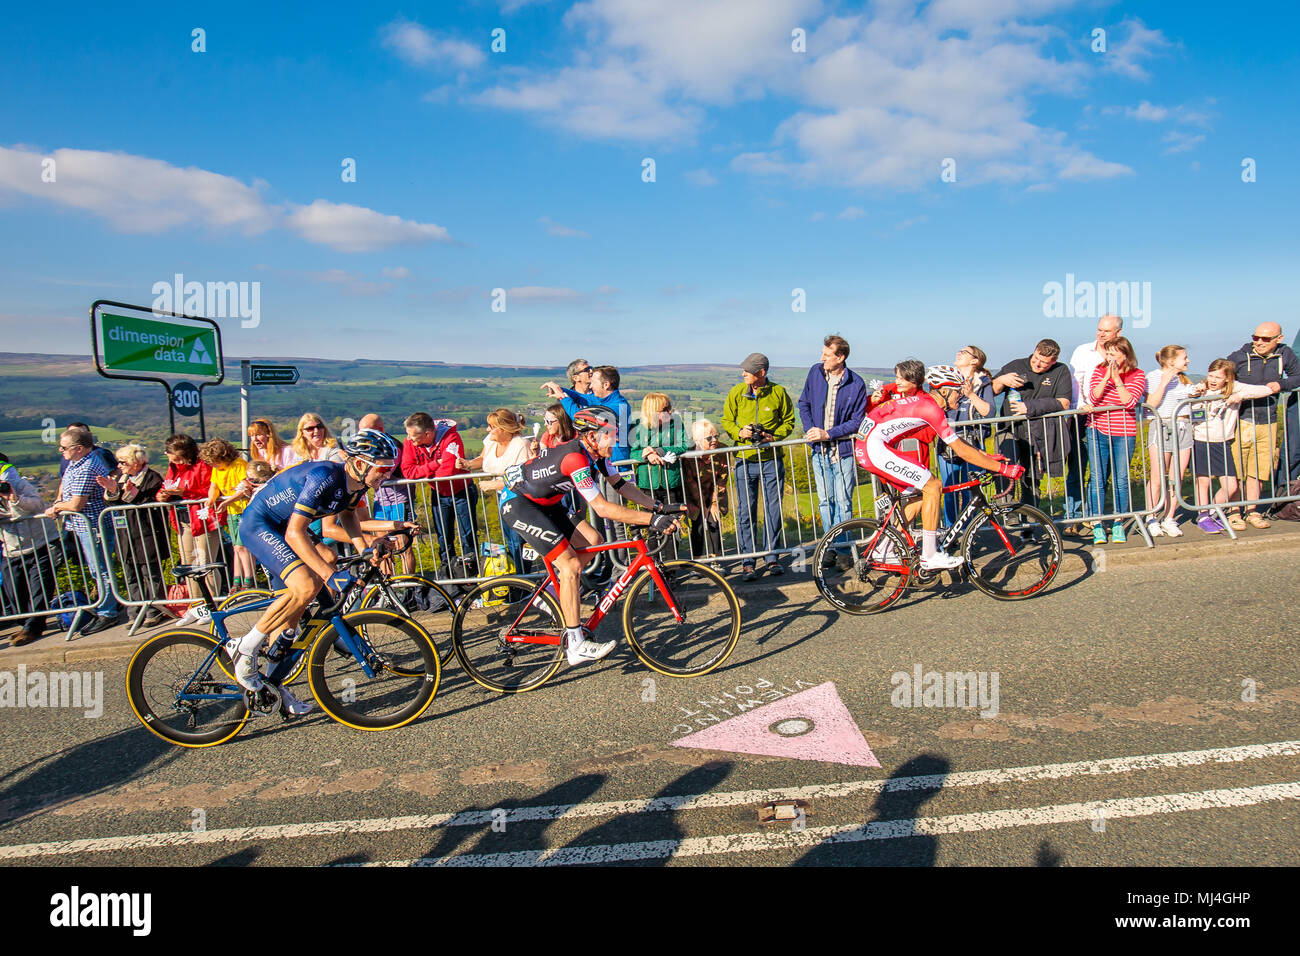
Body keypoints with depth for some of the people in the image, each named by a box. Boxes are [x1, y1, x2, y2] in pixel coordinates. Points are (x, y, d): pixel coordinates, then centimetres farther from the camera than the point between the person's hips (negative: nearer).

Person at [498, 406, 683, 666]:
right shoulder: (576, 458, -31)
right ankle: (576, 646, -13)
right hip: (517, 504, -9)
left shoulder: (595, 452, -3)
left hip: (544, 503, 9)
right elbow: (602, 508, -34)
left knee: (593, 541, 1)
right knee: (571, 564, -16)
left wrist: (659, 507, -11)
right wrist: (651, 520, -36)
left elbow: (621, 484, 0)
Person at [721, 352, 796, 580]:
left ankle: (771, 557, 18)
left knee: (774, 510, 4)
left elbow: (788, 421, 9)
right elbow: (726, 421, 10)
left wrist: (774, 436, -9)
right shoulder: (736, 393, 1)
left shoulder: (778, 392, -1)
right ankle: (748, 561, 9)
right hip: (745, 459, 0)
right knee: (746, 512, 0)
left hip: (772, 460, 0)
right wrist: (739, 432, -10)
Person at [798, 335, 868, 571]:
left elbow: (857, 420, -7)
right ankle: (830, 546, 19)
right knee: (825, 501, 9)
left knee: (843, 502, 0)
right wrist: (809, 430, -3)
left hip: (843, 449, -3)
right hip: (819, 450, 3)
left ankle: (844, 548, 12)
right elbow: (804, 404, 12)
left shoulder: (856, 384, -9)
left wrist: (828, 434, -15)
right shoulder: (815, 373, 2)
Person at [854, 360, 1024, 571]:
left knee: (921, 493, 14)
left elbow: (958, 443, 26)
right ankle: (930, 557, -2)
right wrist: (1002, 468, -3)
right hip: (876, 448, -10)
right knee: (933, 486, -7)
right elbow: (961, 450, -7)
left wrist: (988, 456, 24)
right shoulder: (930, 406, -8)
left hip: (864, 449, 10)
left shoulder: (922, 401, 19)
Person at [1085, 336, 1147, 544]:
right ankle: (1098, 525, 5)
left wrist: (1117, 379, -16)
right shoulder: (1099, 371, 5)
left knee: (1121, 479, 3)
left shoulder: (1137, 375, 0)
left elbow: (1130, 402, -14)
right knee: (1097, 478, -2)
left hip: (1124, 433, -1)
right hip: (1098, 431, 1)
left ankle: (1118, 524, 16)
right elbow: (1093, 398, -8)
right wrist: (1107, 377, -17)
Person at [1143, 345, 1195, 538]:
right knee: (1158, 477, -8)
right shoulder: (1153, 376, -1)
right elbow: (1151, 404, -10)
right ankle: (1152, 518, 4)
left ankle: (1169, 519, 10)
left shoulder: (1184, 378, 17)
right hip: (1161, 426, -6)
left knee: (1176, 477, 3)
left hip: (1183, 427, 6)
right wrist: (1164, 383, -16)